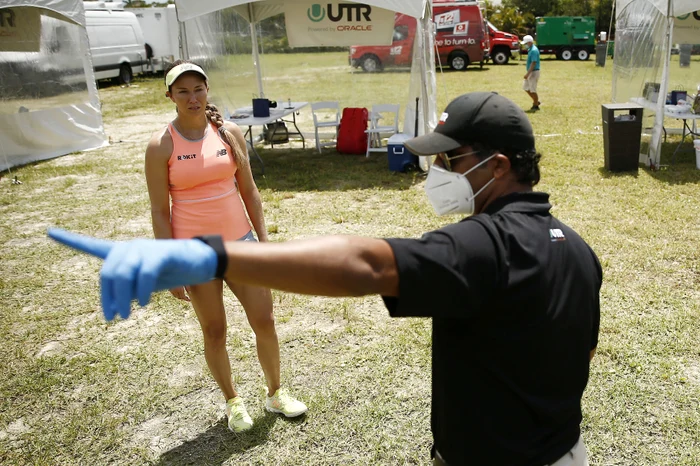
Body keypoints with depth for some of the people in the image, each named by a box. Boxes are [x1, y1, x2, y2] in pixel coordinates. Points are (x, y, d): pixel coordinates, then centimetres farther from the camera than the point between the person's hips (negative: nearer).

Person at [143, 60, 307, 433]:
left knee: (264, 321, 7)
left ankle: (275, 393, 30)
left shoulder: (230, 132, 0)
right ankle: (232, 401, 34)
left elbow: (249, 191, 6)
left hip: (239, 241, 3)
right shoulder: (161, 146, -9)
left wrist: (264, 240, 6)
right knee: (214, 332, 11)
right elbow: (159, 212, -6)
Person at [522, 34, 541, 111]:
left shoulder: (534, 50, -19)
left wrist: (527, 74, -25)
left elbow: (533, 63, -24)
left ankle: (536, 106, 9)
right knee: (525, 87, 15)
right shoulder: (530, 49, 11)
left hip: (534, 72, -10)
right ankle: (536, 101, 25)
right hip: (530, 72, 10)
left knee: (533, 90, -3)